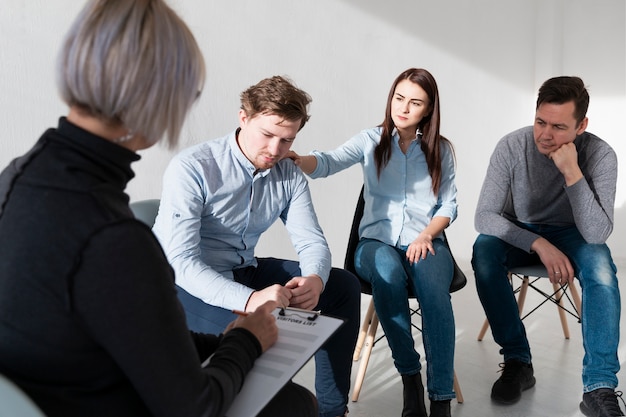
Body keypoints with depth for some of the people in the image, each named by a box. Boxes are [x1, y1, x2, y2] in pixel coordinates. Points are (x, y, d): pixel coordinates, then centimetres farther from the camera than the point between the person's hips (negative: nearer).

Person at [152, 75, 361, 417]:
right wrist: (248, 300, -43)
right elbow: (181, 262, -28)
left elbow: (311, 242, -2)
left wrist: (315, 279, -27)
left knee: (344, 286, 2)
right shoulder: (191, 169, -21)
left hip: (243, 272, 7)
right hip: (186, 283, -7)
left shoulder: (289, 175, -2)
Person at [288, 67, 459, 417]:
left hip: (425, 242, 1)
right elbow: (329, 162, -13)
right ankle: (409, 376, -17)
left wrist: (426, 235, -11)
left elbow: (449, 205, 8)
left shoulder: (441, 149, 9)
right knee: (388, 273, -35)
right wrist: (295, 158, -34)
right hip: (377, 242, 0)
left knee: (434, 288, -32)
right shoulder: (372, 140, 5)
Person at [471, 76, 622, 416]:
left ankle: (600, 387, -25)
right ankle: (518, 362, -18)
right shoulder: (512, 146, -20)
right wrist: (539, 244, -32)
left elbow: (596, 234, -28)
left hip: (570, 235, 0)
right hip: (519, 233, 1)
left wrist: (572, 173, -37)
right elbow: (484, 216, -21)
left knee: (600, 265, -33)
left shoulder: (600, 155, -21)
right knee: (483, 251, -32)